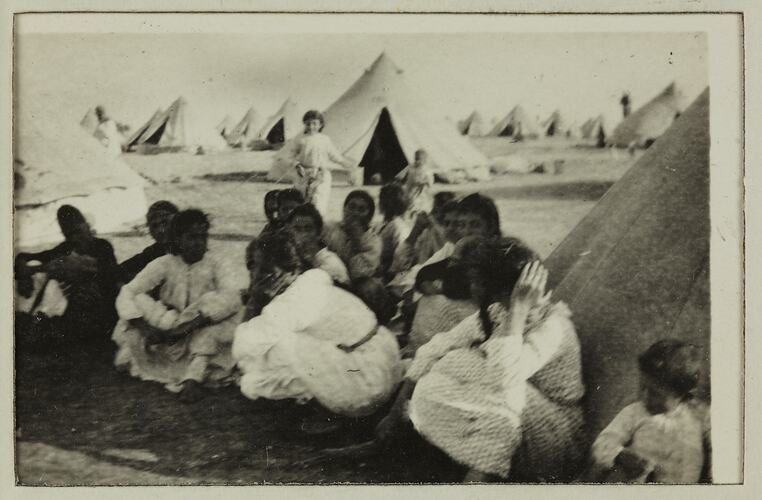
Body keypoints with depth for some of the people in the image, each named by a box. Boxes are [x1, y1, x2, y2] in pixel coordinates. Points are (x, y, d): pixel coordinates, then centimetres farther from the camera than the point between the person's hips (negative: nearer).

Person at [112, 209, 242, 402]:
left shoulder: (216, 266, -7)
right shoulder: (164, 264, -3)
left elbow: (231, 298, -25)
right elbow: (127, 293, -11)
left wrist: (190, 325, -35)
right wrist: (144, 327, -29)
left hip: (203, 337, 0)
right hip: (167, 335, 1)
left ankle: (194, 377, -32)